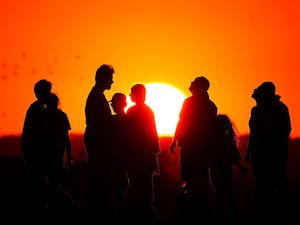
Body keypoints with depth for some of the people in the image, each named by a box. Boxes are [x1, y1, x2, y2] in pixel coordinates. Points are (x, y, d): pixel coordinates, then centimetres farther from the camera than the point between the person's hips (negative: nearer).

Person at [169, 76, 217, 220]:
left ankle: (194, 209, -10)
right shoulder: (211, 105, 11)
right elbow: (212, 128, 13)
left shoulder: (190, 102, -8)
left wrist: (174, 141, -7)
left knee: (190, 177, -6)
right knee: (202, 177, 12)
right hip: (205, 146, 7)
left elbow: (182, 123, -11)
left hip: (190, 145, -7)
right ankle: (203, 207, 13)